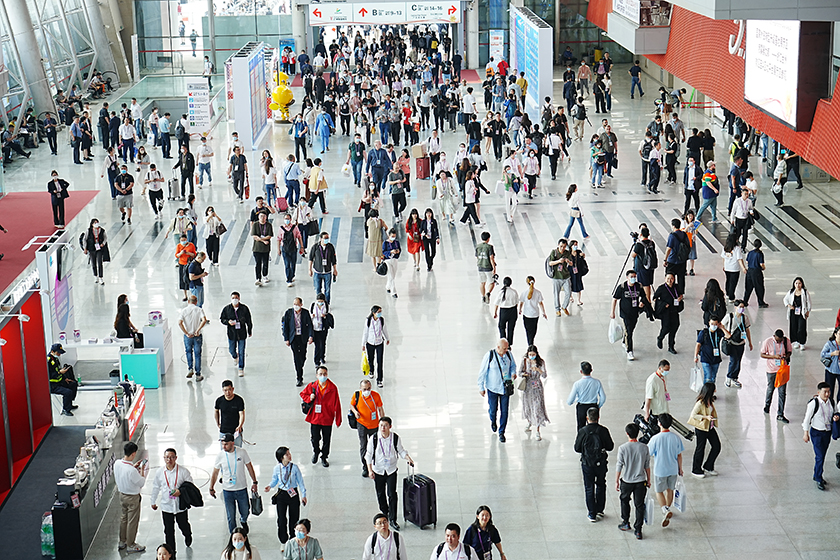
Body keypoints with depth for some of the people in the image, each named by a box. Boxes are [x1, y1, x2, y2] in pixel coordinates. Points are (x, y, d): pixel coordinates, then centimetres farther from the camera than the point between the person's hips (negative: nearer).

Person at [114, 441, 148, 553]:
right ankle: (130, 545, 24)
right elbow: (142, 483, -20)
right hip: (132, 498, -7)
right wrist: (142, 470, -10)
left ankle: (122, 542, 37)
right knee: (132, 522, 10)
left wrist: (134, 466, 5)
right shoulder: (132, 470, -34)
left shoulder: (117, 463, -12)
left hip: (122, 495, 7)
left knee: (123, 519, 23)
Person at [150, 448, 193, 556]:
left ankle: (188, 536, 54)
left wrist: (180, 491, -20)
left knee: (184, 526, 18)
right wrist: (153, 502, 21)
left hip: (181, 506, -1)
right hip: (166, 506, 1)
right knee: (168, 531, 5)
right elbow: (155, 488, 12)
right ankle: (171, 554, 17)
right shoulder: (159, 472, -3)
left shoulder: (183, 471, -11)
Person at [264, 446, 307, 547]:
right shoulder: (277, 468, -7)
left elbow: (300, 481, 0)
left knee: (294, 518, 10)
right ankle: (283, 541, 16)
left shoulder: (294, 467, -9)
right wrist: (270, 486, -13)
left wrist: (303, 495, 0)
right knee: (281, 519, -3)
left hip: (293, 494, 0)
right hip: (281, 494, 0)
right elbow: (274, 480, 8)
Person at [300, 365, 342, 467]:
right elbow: (303, 394, 12)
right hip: (314, 417, 1)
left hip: (327, 419, -1)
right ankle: (316, 453, 40)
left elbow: (337, 405, -5)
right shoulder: (312, 386, -5)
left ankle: (324, 457, 30)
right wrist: (309, 398, -11)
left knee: (326, 440, 10)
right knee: (314, 439, 11)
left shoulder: (332, 388, -9)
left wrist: (338, 420, -4)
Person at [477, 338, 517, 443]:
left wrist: (513, 373, -9)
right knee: (493, 409, 11)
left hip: (505, 387, 2)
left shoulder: (509, 354, -7)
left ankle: (501, 433, 18)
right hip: (492, 388, -2)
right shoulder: (489, 356, -17)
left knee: (504, 411, 2)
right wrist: (481, 387, -6)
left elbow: (513, 365, 13)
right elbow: (482, 372, -9)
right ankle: (493, 421, 47)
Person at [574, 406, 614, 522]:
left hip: (587, 464, -1)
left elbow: (577, 448, -6)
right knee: (601, 485, 22)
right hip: (601, 463, 1)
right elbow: (610, 447, -4)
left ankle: (592, 514, 12)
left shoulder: (582, 431, -14)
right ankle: (599, 510, 29)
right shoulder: (603, 430, -12)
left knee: (589, 488, 9)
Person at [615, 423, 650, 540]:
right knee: (639, 505, 9)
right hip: (641, 482, 1)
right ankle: (638, 530, 10)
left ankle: (626, 523, 35)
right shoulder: (644, 448, -8)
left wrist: (617, 481, 3)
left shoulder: (623, 448, -15)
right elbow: (647, 466, 1)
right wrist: (648, 480, 14)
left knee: (624, 500, 24)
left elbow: (619, 467, -9)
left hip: (626, 481, -1)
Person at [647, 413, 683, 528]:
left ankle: (665, 510, -10)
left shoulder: (655, 439, -21)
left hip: (660, 470, -4)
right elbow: (679, 455, 0)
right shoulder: (676, 438, -10)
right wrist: (680, 468, 14)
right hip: (673, 469, 4)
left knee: (659, 491, 10)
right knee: (670, 490, 22)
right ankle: (667, 509, 37)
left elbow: (648, 454, -12)